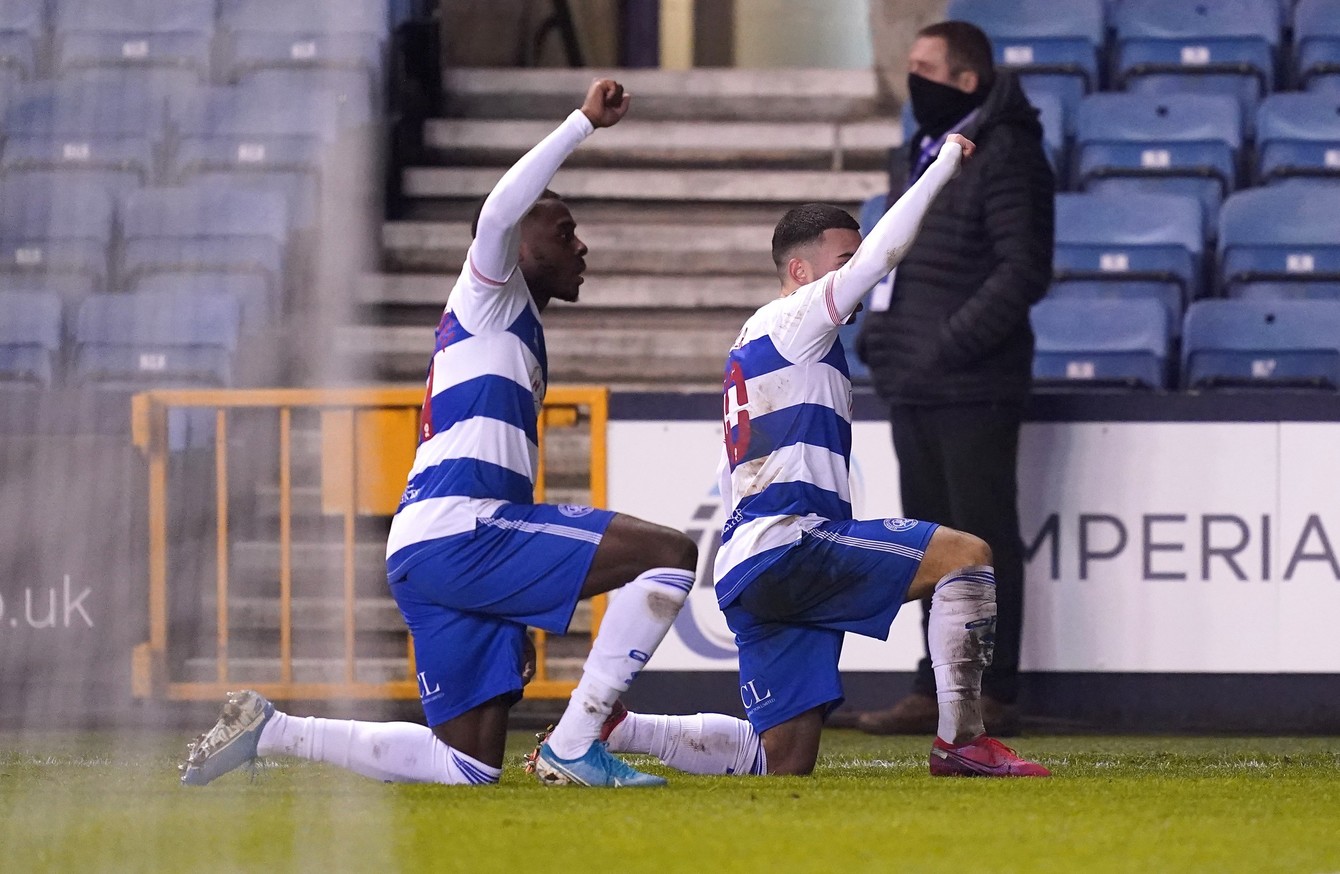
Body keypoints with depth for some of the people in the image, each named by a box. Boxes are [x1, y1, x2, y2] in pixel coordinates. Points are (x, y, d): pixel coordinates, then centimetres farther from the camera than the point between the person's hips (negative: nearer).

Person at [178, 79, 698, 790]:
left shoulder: (518, 335, 31)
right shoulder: (489, 298, 6)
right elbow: (500, 212, -18)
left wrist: (516, 622, 29)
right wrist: (584, 122, -14)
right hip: (453, 535, -9)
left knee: (471, 766, 8)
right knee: (671, 554, -15)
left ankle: (269, 731, 10)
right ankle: (573, 749, -14)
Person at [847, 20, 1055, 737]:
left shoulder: (1006, 155, -10)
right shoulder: (916, 157, 18)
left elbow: (1024, 269, -17)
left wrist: (951, 343, -20)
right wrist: (874, 331, 9)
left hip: (973, 389, -9)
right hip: (912, 387, 9)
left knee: (984, 538, -5)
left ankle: (993, 696, -2)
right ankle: (936, 690, 18)